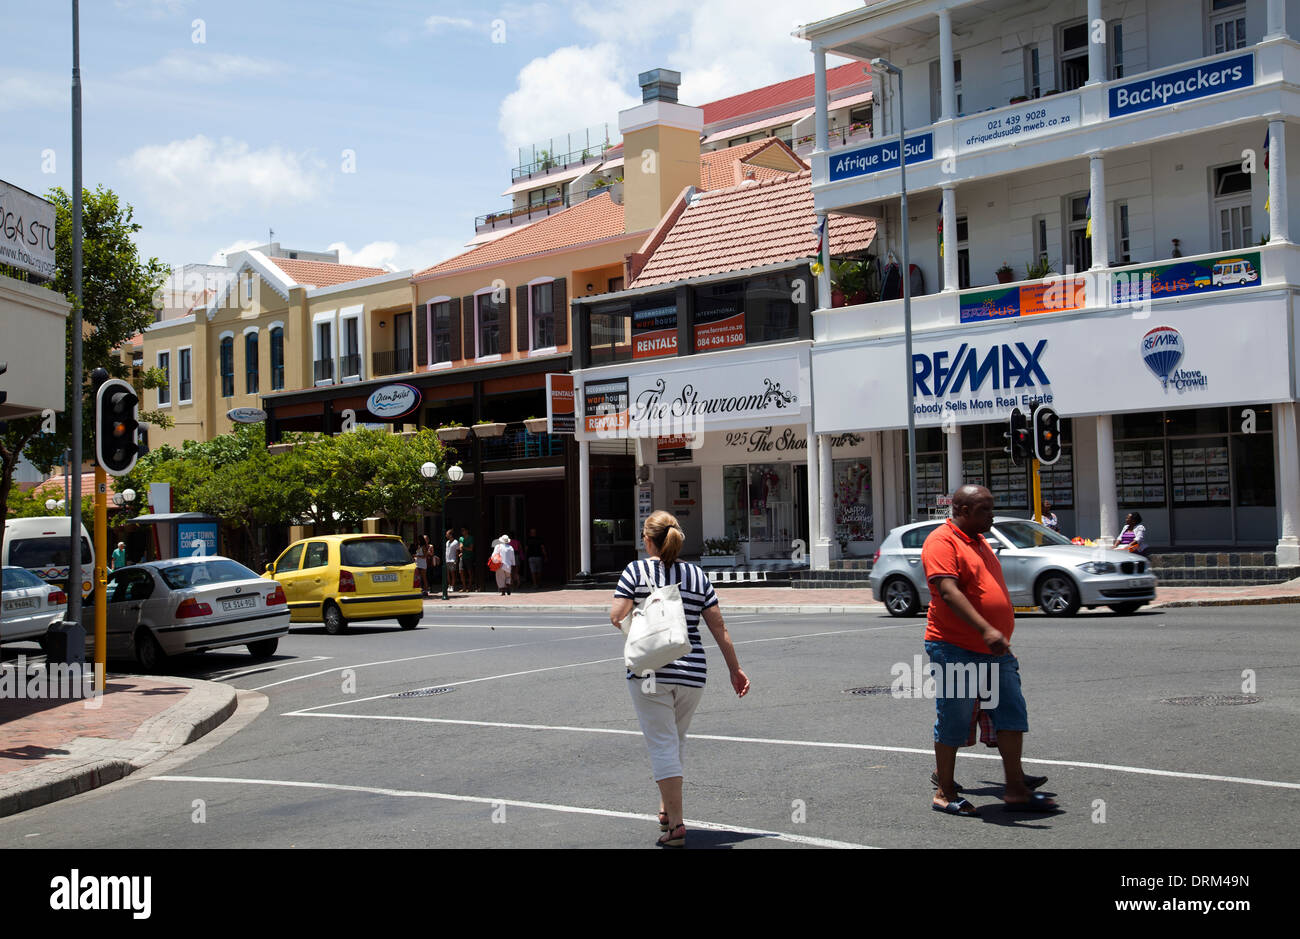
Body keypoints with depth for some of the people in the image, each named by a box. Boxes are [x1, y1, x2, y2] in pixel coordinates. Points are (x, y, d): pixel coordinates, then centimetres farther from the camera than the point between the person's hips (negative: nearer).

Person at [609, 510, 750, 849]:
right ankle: (667, 810, 31)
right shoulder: (697, 575, 7)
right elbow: (719, 627, 7)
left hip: (649, 673, -4)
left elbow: (617, 617, -11)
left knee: (663, 744, -1)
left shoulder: (636, 571, -2)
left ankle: (675, 825, -5)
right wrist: (735, 669, 13)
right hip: (691, 674, 4)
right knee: (675, 741, 20)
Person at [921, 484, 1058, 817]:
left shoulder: (979, 542, 18)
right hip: (954, 649, -9)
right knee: (953, 721, 0)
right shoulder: (942, 542, -12)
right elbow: (948, 592, -25)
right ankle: (945, 793, 12)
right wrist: (986, 629, -34)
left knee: (1012, 715, 5)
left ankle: (1016, 790, 13)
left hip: (995, 651, 9)